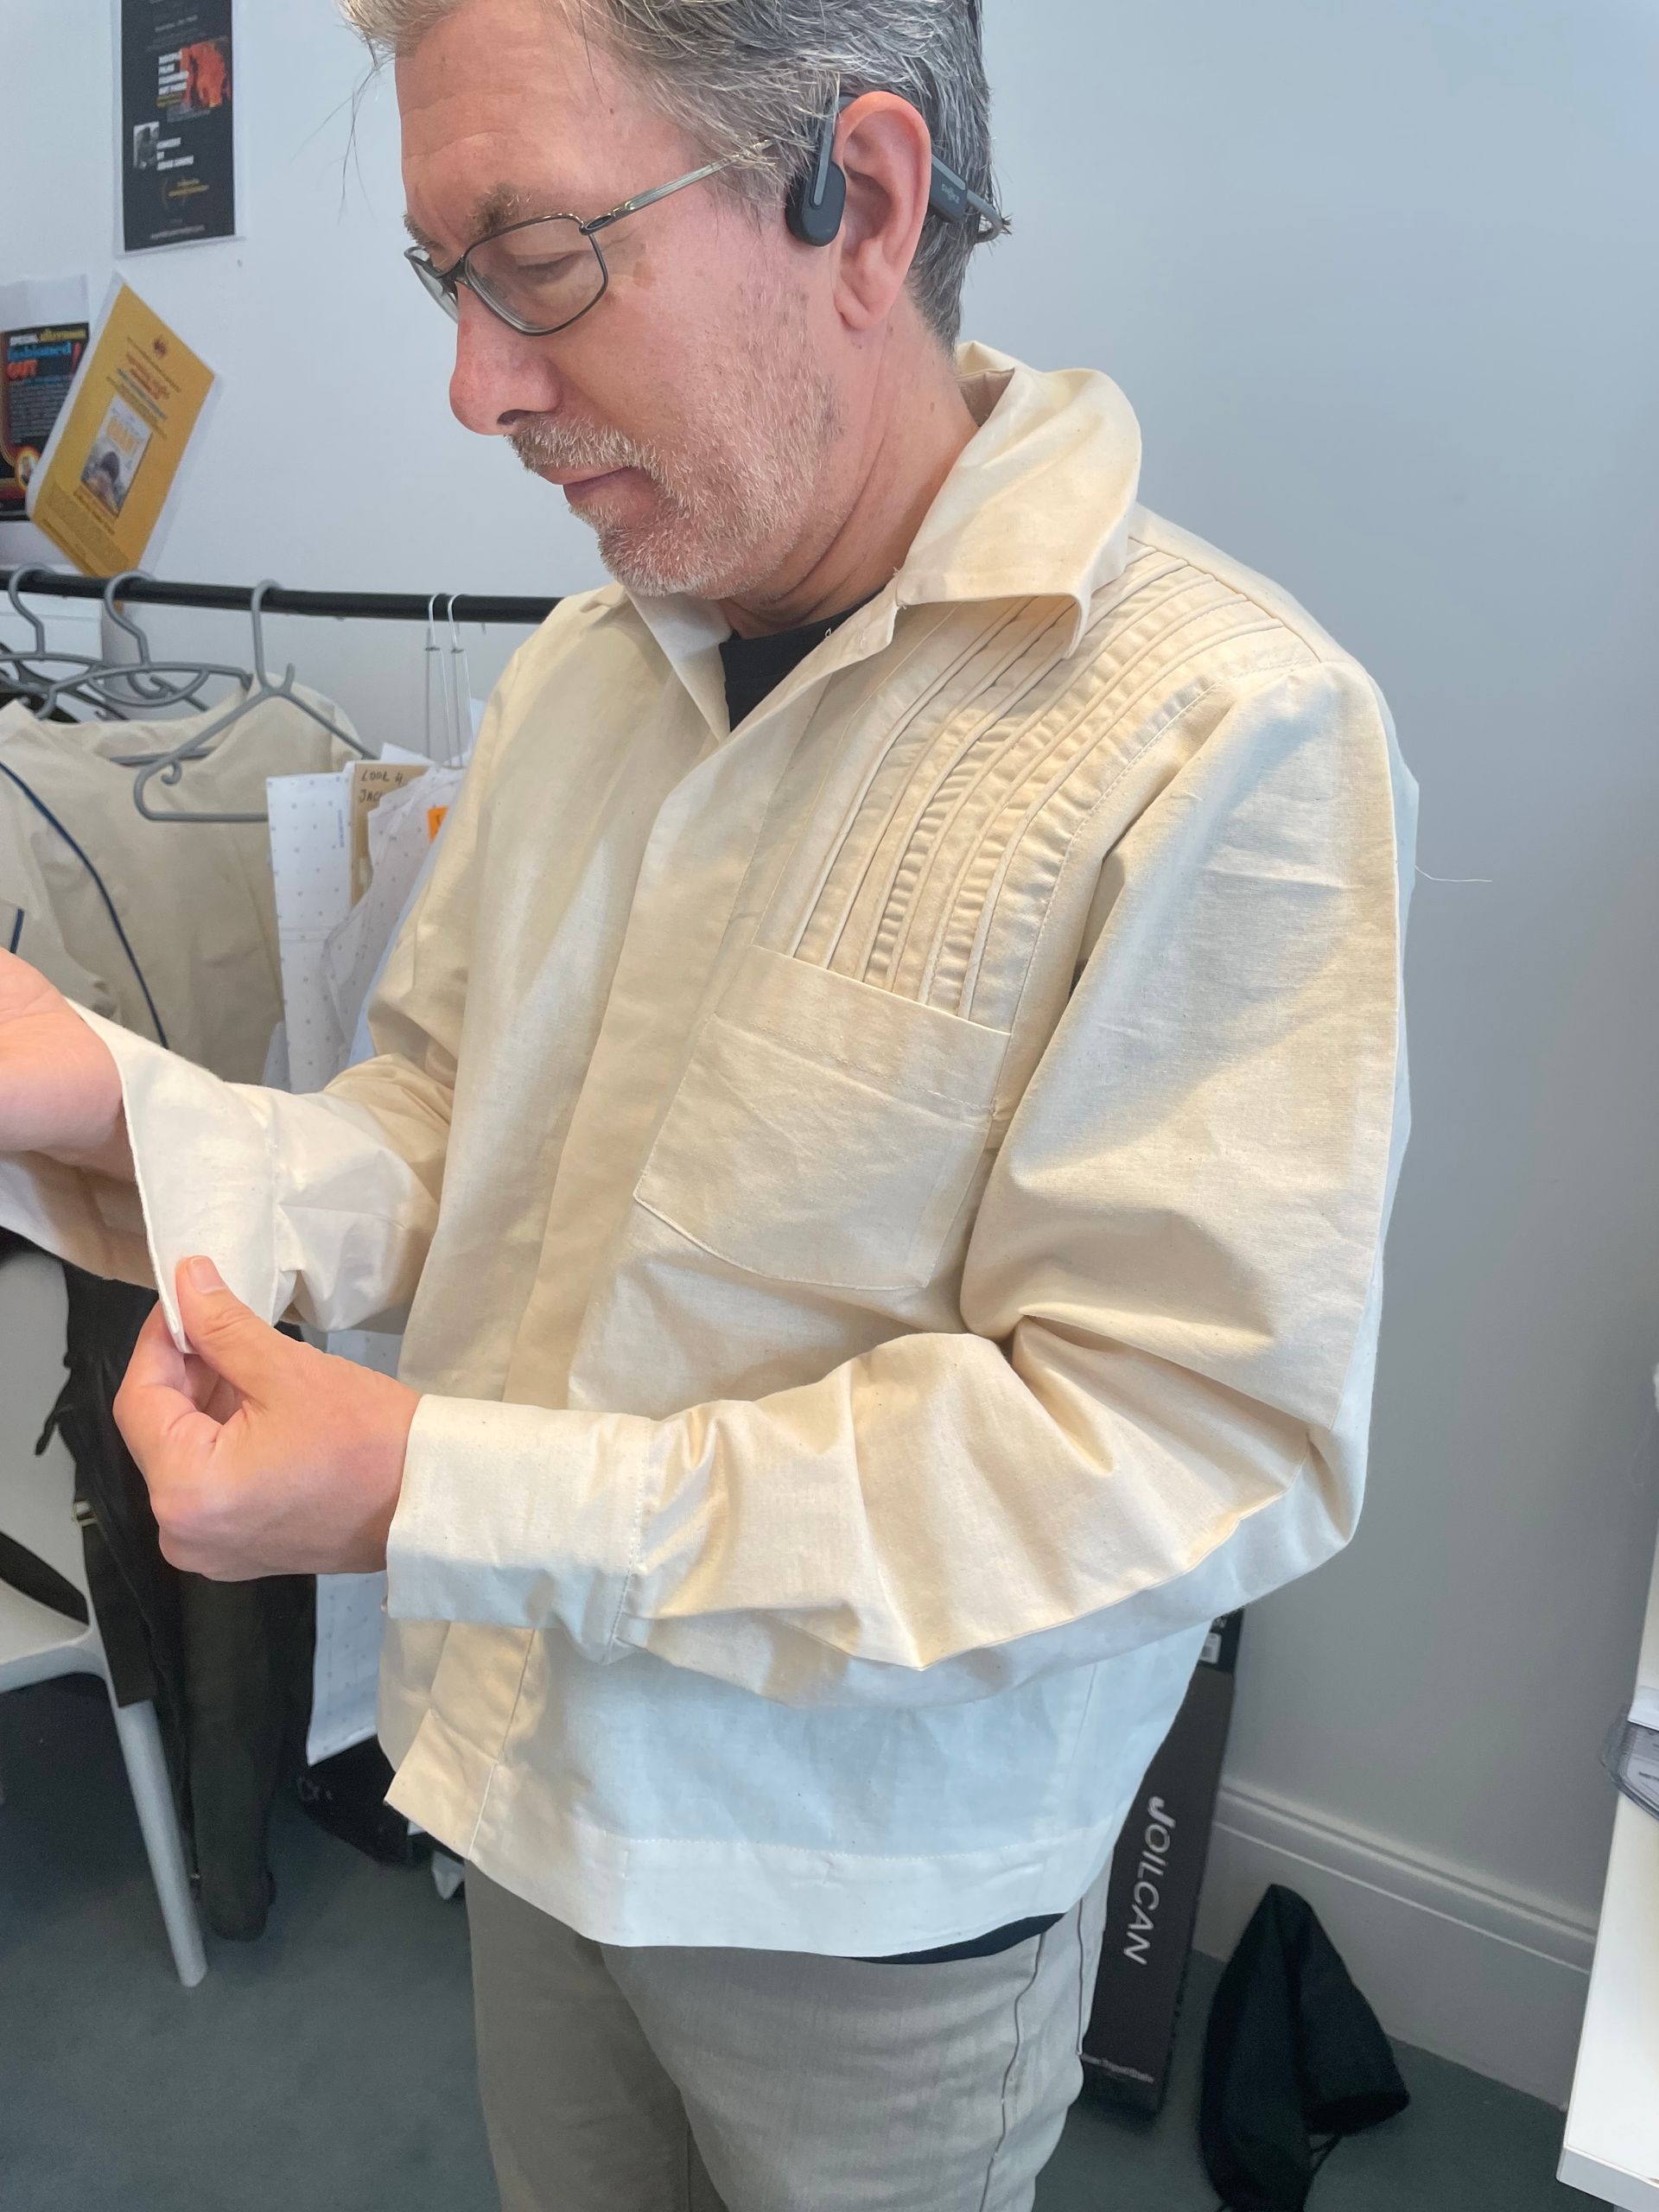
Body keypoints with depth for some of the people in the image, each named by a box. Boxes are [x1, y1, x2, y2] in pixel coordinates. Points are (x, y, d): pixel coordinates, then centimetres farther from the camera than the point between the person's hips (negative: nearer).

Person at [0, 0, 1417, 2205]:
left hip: (872, 1886, -5)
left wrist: (445, 1492, -29)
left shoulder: (1224, 733, -24)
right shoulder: (578, 674, 0)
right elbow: (438, 1153, 2)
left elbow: (1205, 1440, -27)